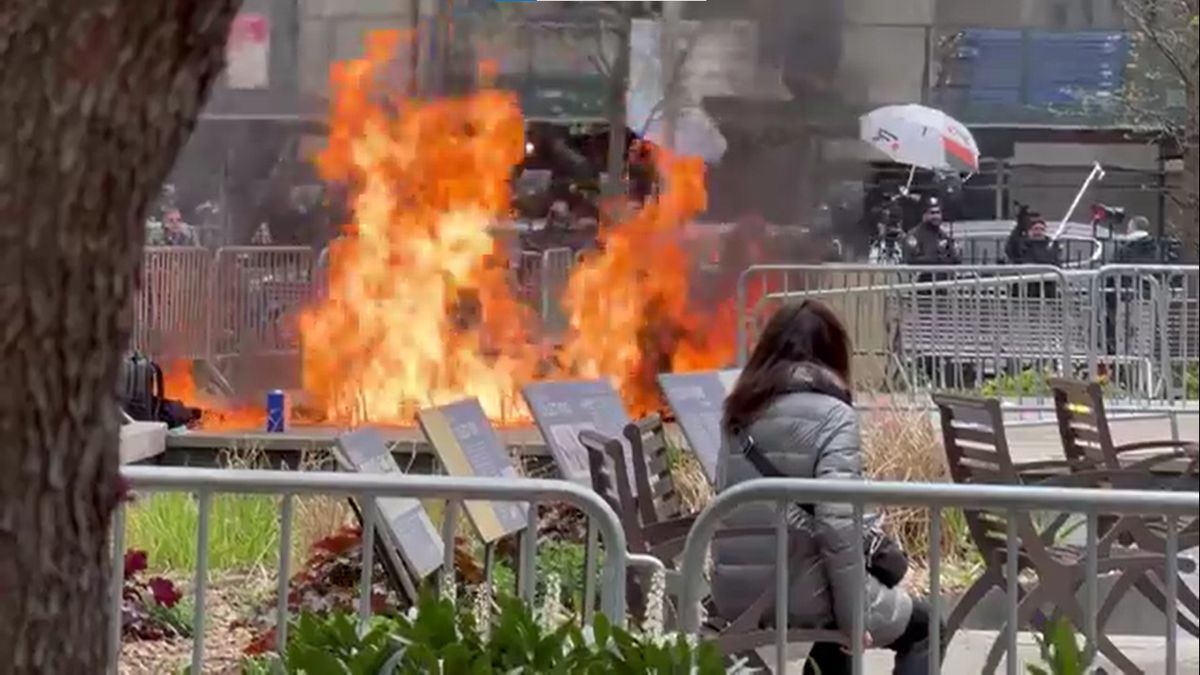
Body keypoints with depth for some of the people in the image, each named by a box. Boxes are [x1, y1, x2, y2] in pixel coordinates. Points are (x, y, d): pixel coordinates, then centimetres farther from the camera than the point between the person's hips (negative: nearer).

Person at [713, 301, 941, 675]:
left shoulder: (740, 412, 11)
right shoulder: (831, 414, -8)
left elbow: (732, 504, 12)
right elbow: (837, 520, -18)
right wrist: (852, 617, -12)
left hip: (734, 594, 7)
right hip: (797, 591, -7)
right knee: (921, 627, 17)